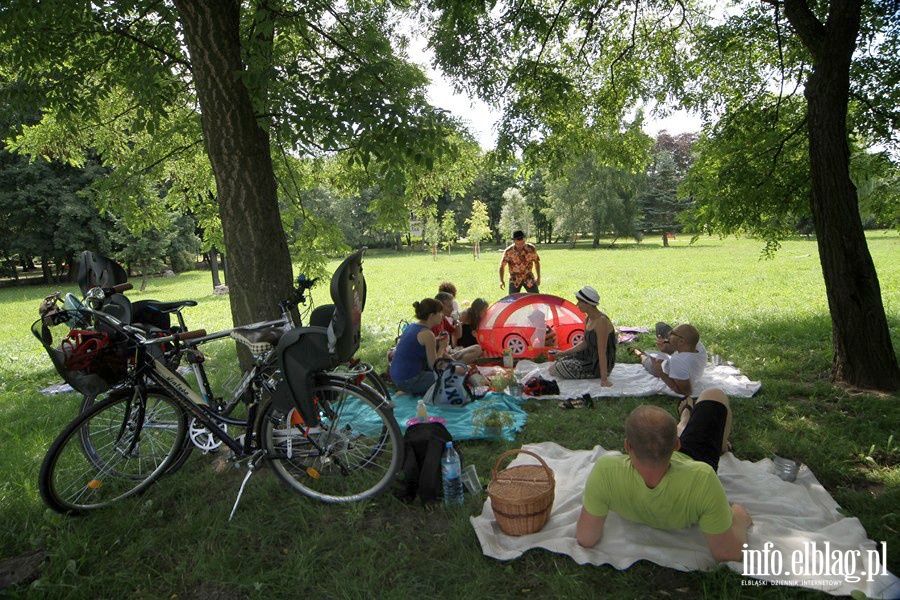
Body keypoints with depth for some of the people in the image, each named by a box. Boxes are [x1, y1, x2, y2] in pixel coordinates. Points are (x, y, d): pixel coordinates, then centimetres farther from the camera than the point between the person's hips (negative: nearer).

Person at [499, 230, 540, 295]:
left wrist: (538, 277, 8)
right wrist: (501, 280, -22)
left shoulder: (531, 248, -10)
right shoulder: (508, 251, -15)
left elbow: (536, 262, 5)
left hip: (529, 278, 1)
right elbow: (502, 266, -10)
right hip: (515, 279, -1)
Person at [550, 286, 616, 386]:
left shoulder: (601, 322, -28)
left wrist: (604, 379, -29)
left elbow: (602, 352, -30)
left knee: (553, 371, -9)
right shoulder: (588, 319, 2)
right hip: (591, 358, 9)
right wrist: (563, 353, 13)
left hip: (600, 365, -9)